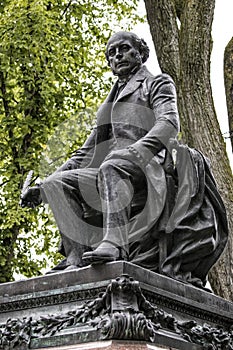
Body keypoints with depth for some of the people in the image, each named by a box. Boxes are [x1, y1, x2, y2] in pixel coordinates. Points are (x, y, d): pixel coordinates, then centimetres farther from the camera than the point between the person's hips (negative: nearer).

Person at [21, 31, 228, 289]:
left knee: (111, 166, -37)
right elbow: (86, 153, 29)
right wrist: (43, 187, 17)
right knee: (58, 184, -15)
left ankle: (114, 244, -50)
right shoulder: (110, 102, 33)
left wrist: (134, 151, -26)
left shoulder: (158, 83, 15)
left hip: (148, 172, -7)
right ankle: (76, 257, -28)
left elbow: (169, 123, -7)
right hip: (110, 178, 7)